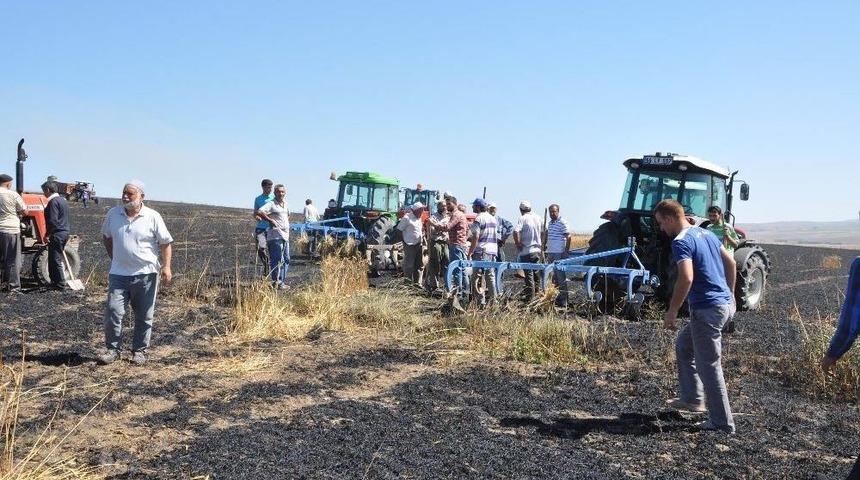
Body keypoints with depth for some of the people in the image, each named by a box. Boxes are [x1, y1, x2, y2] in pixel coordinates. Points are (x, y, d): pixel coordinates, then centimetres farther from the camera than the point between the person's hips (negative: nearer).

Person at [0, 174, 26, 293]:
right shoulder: (13, 195, -9)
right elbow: (24, 211, -4)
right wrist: (19, 215, 17)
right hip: (11, 230, -5)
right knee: (12, 260, 1)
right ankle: (13, 286, 2)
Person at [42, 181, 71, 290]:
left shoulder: (53, 201, -15)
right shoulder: (63, 200, 15)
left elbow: (52, 221, -22)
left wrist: (47, 234, -13)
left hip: (56, 235, -10)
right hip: (64, 233, 10)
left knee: (55, 259, -3)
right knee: (58, 258, 16)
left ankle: (61, 284, -1)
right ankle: (55, 281, 23)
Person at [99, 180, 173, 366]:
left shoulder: (153, 217, -5)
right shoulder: (113, 214, 4)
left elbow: (166, 243, -4)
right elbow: (106, 237, 21)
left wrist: (166, 266, -14)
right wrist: (113, 257, 12)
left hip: (145, 274, -2)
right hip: (119, 274, 2)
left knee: (144, 316, 6)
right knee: (113, 311, -4)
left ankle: (139, 351, 20)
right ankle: (113, 349, 11)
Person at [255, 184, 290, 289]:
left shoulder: (285, 203, 16)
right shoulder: (271, 204, -8)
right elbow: (259, 212, -21)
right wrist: (270, 220, -17)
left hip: (285, 236, 8)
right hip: (276, 236, -8)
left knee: (286, 260, 12)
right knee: (277, 260, -10)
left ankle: (282, 281, 20)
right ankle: (276, 282, -6)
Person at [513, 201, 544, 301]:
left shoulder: (523, 219, -12)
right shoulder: (538, 218, 7)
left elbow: (516, 232, -26)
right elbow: (543, 232, 16)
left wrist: (518, 244, -14)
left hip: (526, 251, -6)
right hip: (537, 250, 6)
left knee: (529, 275, -2)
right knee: (536, 273, 17)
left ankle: (530, 298, 0)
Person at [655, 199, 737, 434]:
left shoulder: (681, 242, -16)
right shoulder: (706, 233, 13)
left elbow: (686, 278, -28)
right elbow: (731, 262, 20)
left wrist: (672, 312, -21)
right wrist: (730, 294, 28)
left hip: (708, 309, -10)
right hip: (725, 303, 10)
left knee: (709, 366, 1)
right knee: (684, 344, 24)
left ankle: (722, 423, 10)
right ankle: (692, 398, 30)